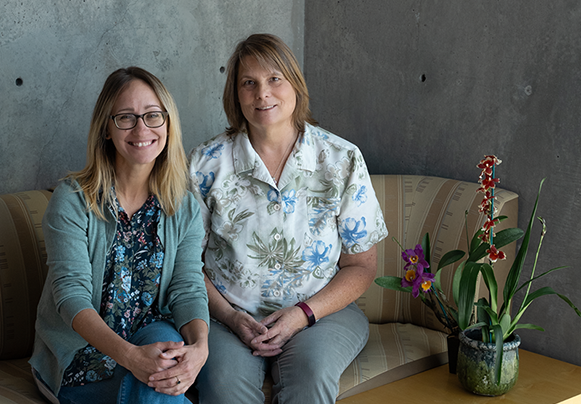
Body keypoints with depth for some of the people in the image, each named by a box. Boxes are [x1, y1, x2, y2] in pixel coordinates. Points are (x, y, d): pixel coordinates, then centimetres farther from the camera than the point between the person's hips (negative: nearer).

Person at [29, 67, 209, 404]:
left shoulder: (186, 208, 4)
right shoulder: (72, 200, -8)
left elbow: (189, 288, -5)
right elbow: (71, 291, -18)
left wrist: (199, 346, -29)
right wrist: (130, 355, -35)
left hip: (155, 337, 3)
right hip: (79, 357, -3)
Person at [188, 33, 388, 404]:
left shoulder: (342, 160, 1)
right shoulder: (207, 162, 2)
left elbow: (362, 265, 2)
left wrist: (304, 313, -12)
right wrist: (230, 316, -12)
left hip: (322, 310, 0)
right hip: (229, 314, 0)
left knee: (311, 369, -32)